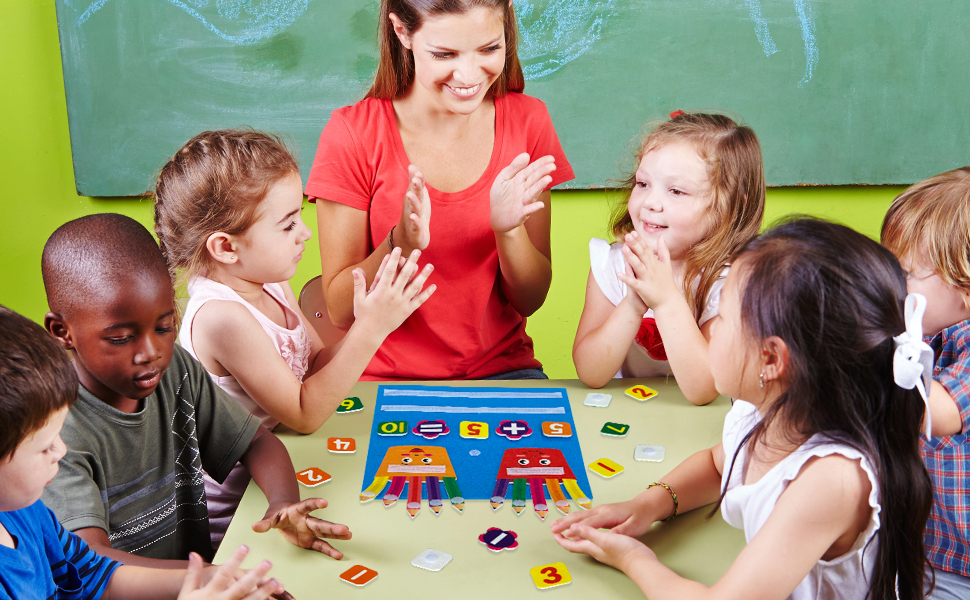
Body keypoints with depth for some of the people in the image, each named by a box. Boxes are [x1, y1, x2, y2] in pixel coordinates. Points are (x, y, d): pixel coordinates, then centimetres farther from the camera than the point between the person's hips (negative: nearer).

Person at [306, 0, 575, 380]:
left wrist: (509, 229, -17)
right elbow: (340, 311, -5)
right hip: (387, 376, -1)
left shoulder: (527, 122, 0)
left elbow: (530, 302, 2)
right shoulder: (352, 134, -8)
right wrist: (400, 245, -23)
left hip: (502, 370, 1)